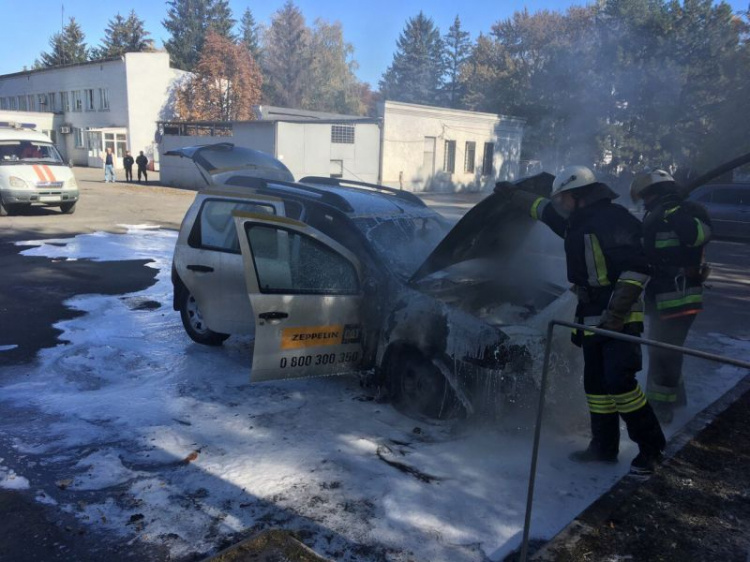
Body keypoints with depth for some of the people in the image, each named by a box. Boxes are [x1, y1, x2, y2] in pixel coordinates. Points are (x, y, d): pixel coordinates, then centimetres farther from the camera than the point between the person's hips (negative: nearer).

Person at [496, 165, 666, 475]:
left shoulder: (614, 218, -14)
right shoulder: (576, 222, 14)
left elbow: (638, 267, -21)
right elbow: (541, 208, 32)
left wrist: (616, 312, -24)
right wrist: (512, 195, 41)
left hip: (620, 318, -9)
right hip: (592, 318, 9)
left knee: (619, 380, -14)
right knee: (595, 383, 11)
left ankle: (650, 446, 3)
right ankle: (604, 447, 22)